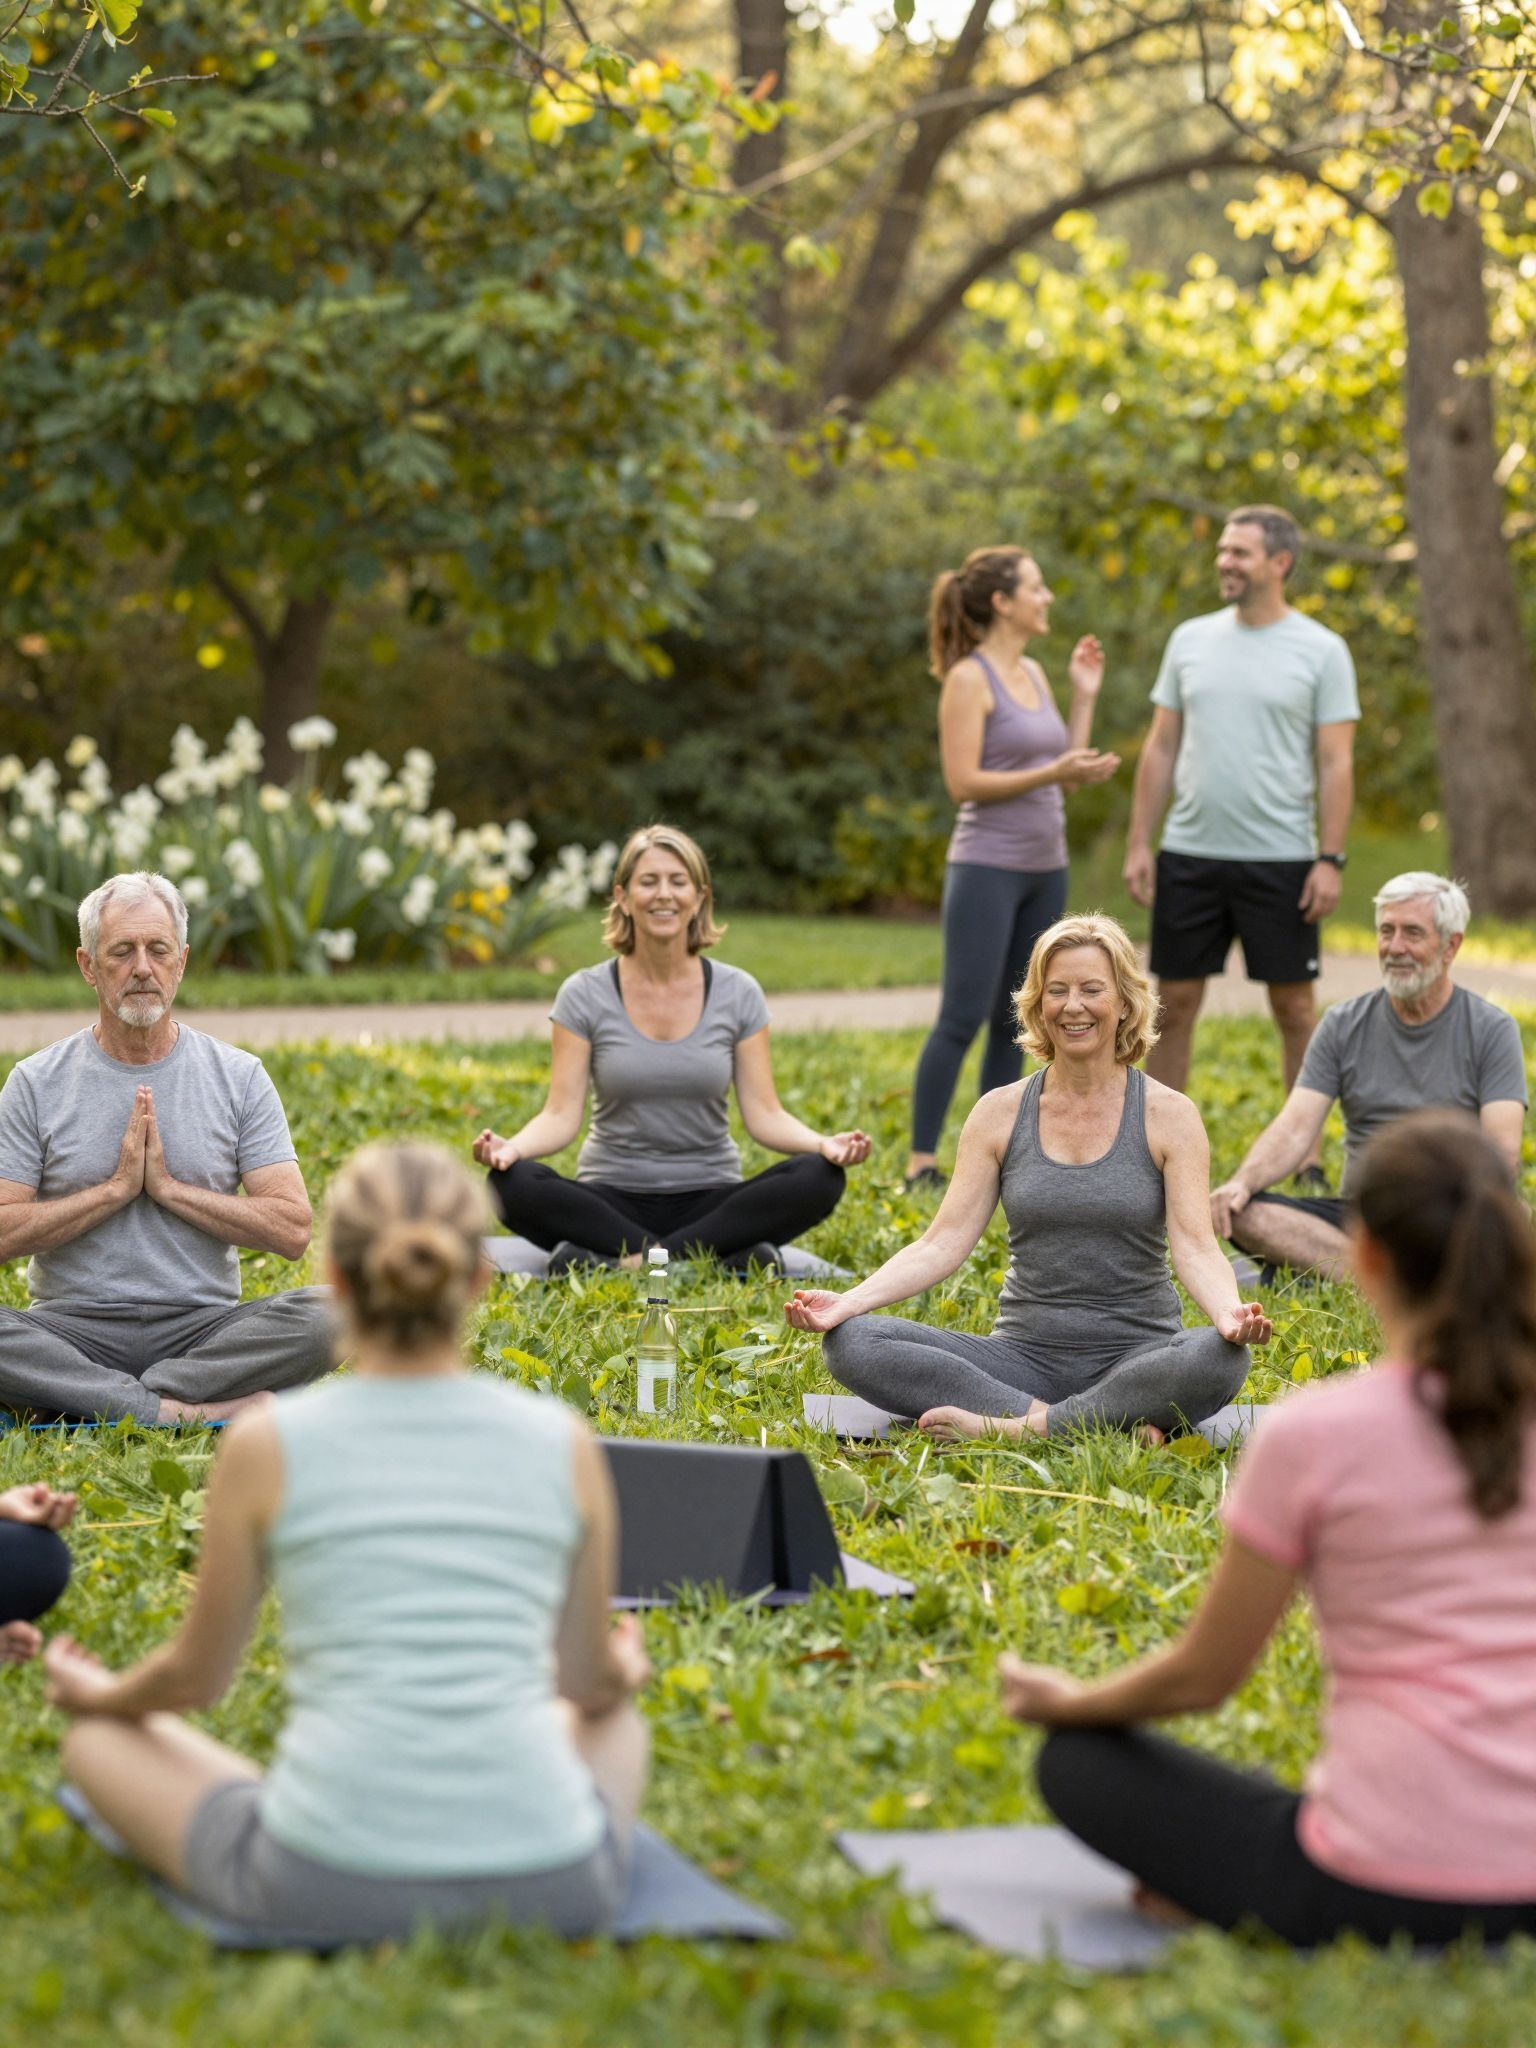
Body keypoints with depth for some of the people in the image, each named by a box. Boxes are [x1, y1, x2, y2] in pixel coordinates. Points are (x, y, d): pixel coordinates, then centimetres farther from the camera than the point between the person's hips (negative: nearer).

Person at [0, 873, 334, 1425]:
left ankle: (86, 1399, -26)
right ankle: (182, 1408, -31)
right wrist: (116, 1188, -10)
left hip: (201, 1327, 1)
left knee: (323, 1313, -29)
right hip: (74, 1330, -1)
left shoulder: (238, 1077, 6)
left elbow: (293, 1230, -2)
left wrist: (169, 1188, -9)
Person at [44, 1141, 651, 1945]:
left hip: (324, 1892, -2)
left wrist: (97, 1693, 34)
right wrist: (625, 1674, 41)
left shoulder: (268, 1446, -3)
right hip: (549, 1886, 3)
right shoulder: (564, 1442, 2)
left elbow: (196, 1677, 11)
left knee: (100, 1738, 26)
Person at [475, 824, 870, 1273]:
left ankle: (626, 1261, -29)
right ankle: (724, 1254, -31)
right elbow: (561, 1115, -7)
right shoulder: (585, 996, -1)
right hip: (612, 1202, -1)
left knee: (818, 1178, -27)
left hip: (710, 1200, 1)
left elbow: (764, 1114, -2)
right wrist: (510, 1148, -29)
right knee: (513, 1183, -31)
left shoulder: (738, 994, 2)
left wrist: (823, 1144, -23)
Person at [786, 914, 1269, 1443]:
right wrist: (850, 1301, -16)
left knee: (1219, 1359, -37)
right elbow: (943, 1243, 1)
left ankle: (1014, 1426, -27)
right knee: (850, 1342, -22)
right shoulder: (1000, 1113, 7)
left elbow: (1195, 1247, -8)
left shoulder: (1168, 1116, 1)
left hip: (1136, 1355, -2)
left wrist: (1229, 1314, -31)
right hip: (1025, 1355, 3)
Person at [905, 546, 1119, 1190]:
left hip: (1045, 868, 8)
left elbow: (1067, 769, 15)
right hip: (988, 868, -8)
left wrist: (1084, 696, 9)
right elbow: (964, 782, -16)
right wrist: (1050, 774, -21)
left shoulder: (1033, 673, 13)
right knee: (962, 1017, -8)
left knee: (1013, 1021, 9)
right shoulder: (969, 679, -9)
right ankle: (921, 1161, -5)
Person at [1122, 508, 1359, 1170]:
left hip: (1280, 860, -3)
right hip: (1190, 854, 3)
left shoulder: (1321, 651, -2)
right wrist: (1138, 844, 4)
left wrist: (1330, 859, -11)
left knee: (1294, 1005, 3)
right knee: (1174, 1002, 6)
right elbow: (1161, 749, 11)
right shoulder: (1190, 640, 8)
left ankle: (1307, 1154, 12)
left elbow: (1336, 763, -3)